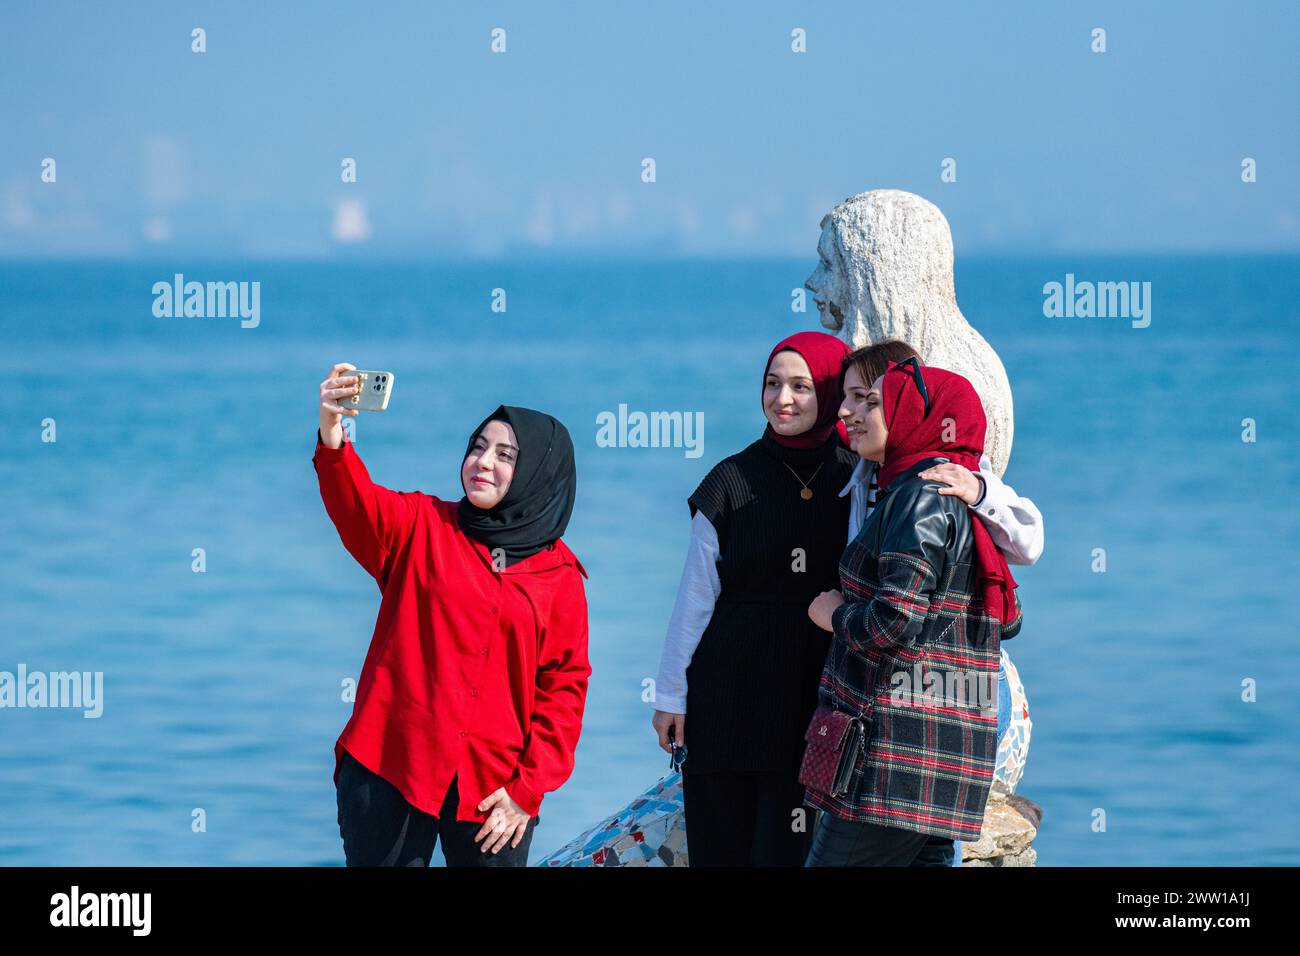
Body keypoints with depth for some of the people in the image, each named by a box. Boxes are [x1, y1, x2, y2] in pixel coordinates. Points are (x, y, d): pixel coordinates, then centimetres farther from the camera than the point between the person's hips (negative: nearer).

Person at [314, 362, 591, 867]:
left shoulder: (559, 574, 7)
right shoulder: (422, 526, 5)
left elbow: (564, 688, 5)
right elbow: (358, 506, -15)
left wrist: (529, 789, -4)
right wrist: (332, 438, -36)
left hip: (492, 787, 1)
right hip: (390, 767, -1)